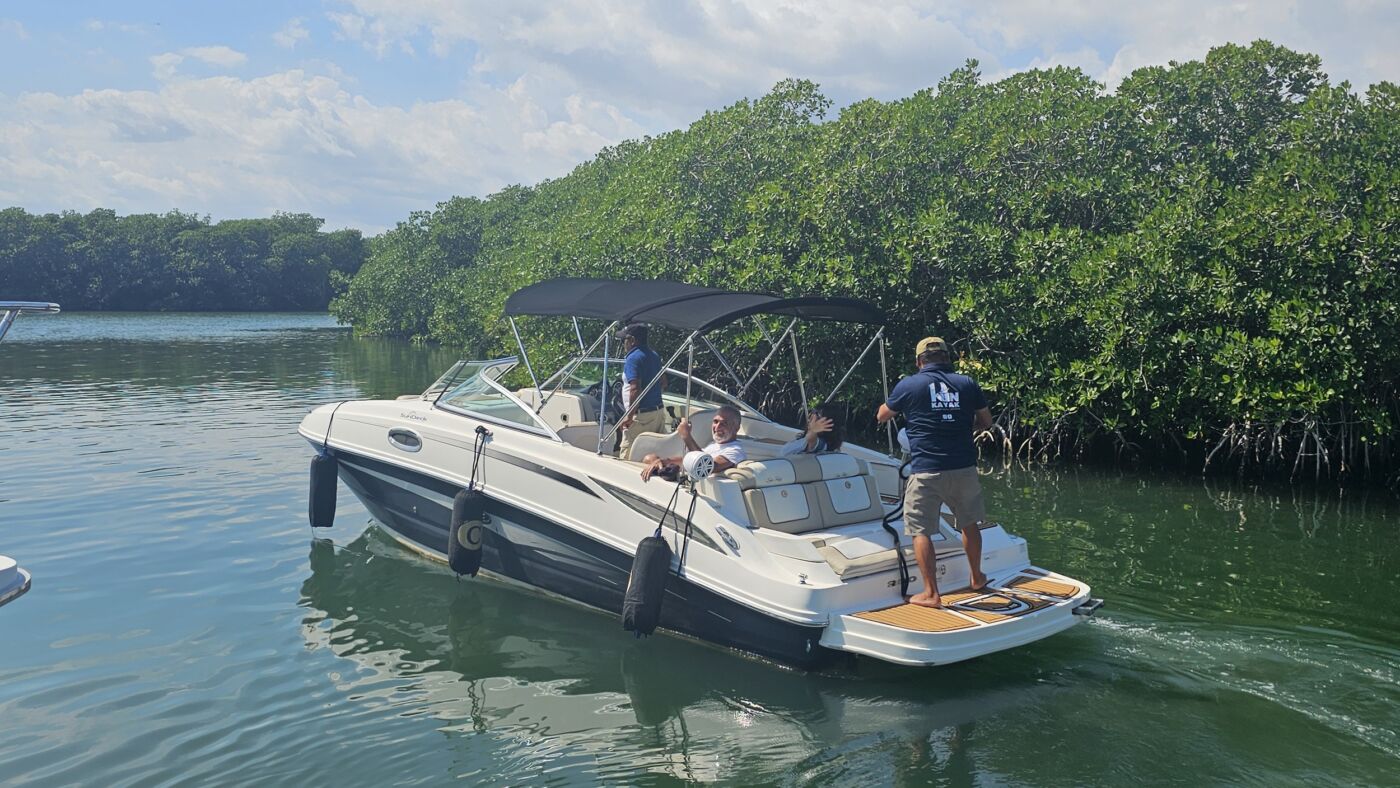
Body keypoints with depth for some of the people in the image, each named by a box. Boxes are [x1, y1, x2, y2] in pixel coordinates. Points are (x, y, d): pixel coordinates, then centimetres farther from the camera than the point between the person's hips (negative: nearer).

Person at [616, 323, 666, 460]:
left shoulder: (633, 358, -13)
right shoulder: (654, 356, 14)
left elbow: (635, 389, -23)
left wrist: (629, 415, -20)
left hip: (641, 415, -9)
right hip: (659, 411, 9)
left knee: (627, 457, -4)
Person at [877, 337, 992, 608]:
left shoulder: (908, 385, -3)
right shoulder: (967, 384, 4)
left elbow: (881, 417, 12)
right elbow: (986, 421, 16)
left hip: (925, 471, -3)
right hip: (964, 468, 4)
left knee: (921, 531, 4)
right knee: (970, 524, 22)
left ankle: (931, 593, 2)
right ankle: (977, 578, 38)